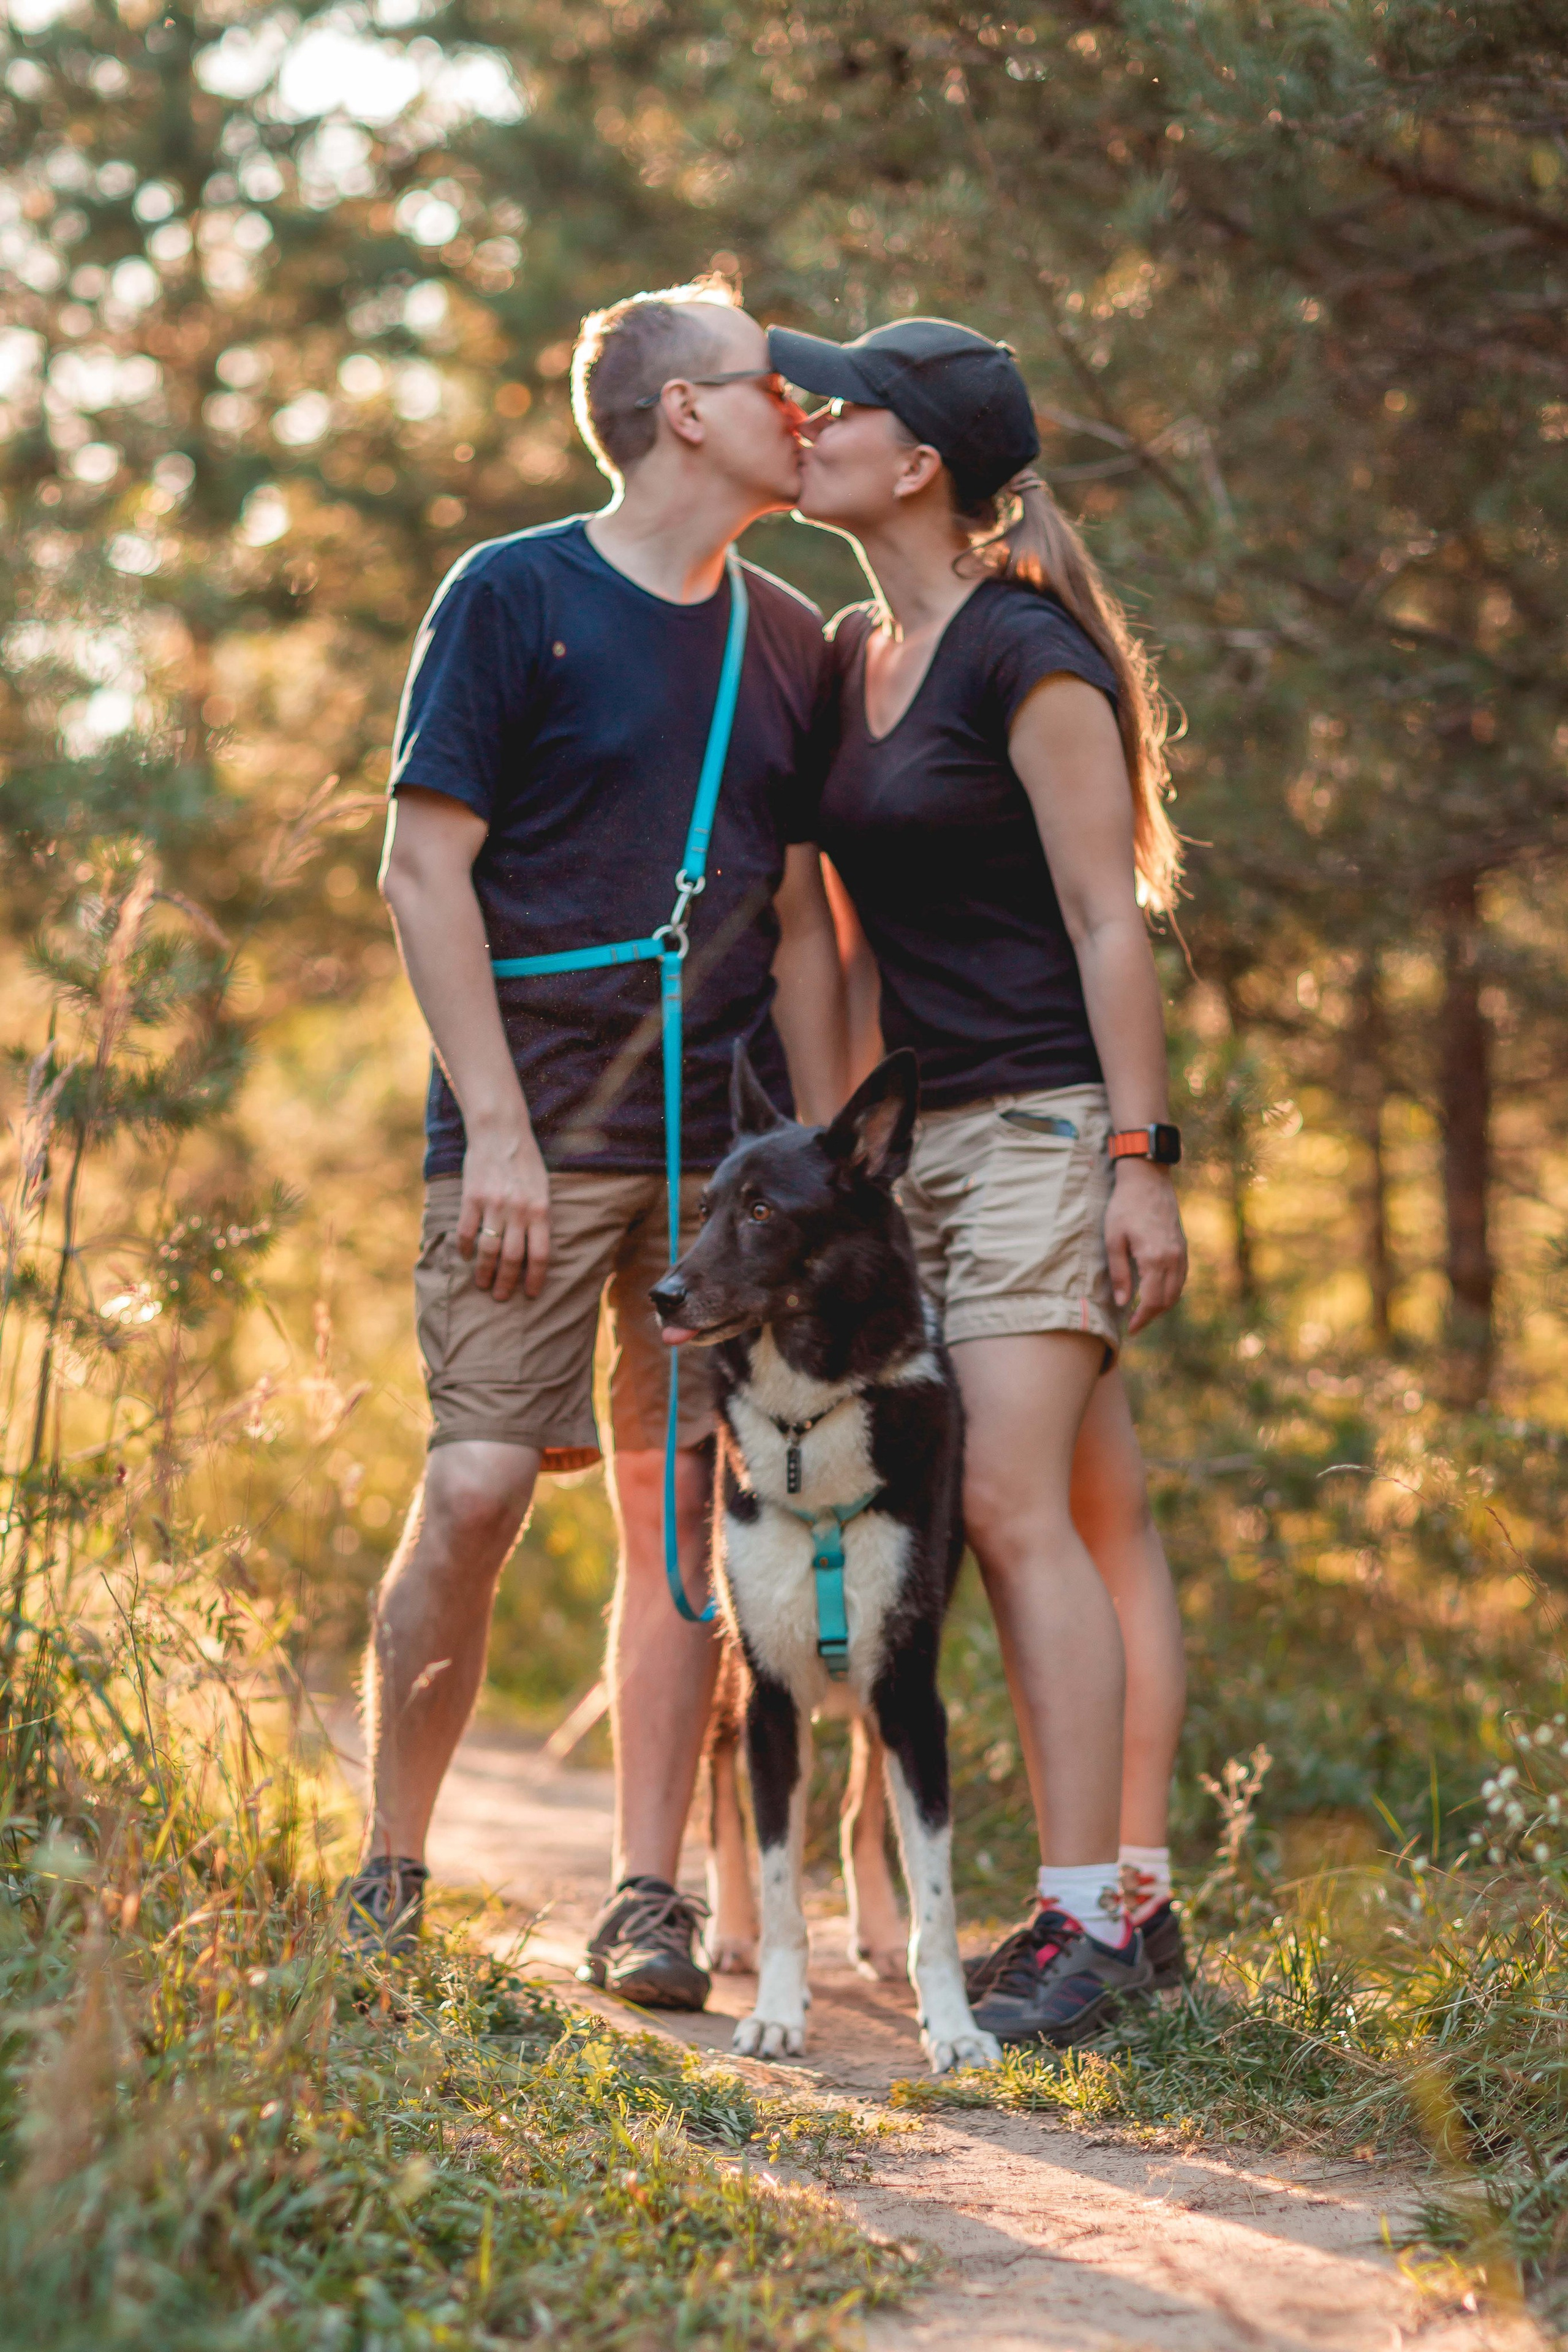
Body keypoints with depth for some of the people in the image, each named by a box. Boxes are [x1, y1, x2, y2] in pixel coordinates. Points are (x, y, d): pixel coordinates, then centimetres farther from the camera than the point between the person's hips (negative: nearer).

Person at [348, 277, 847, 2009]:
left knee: (681, 1508, 2)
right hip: (544, 1133, -4)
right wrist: (496, 1125, -11)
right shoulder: (513, 595, 0)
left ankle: (644, 1903, 8)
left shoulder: (790, 641, 14)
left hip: (726, 1149, 5)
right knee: (477, 1487, -11)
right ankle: (387, 1882, 5)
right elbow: (425, 868, -4)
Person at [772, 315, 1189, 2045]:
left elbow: (1108, 918, -14)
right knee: (1100, 1517, 9)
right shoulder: (851, 657, 14)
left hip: (1045, 1123, -8)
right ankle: (1137, 1901, 11)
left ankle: (1080, 1918, -13)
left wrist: (1142, 1157, -17)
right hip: (925, 1139, 8)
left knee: (1012, 1503, -15)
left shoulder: (1025, 654, -11)